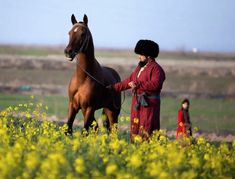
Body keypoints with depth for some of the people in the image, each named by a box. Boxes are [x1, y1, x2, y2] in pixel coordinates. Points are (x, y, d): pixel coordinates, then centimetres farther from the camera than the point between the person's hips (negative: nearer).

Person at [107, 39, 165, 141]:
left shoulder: (156, 69, -9)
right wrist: (114, 87, 22)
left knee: (145, 131, -11)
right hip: (137, 103, 9)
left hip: (148, 103, -9)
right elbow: (129, 81, 24)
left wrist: (138, 84, -24)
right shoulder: (140, 67, 18)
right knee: (134, 129, 10)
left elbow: (155, 85, -24)